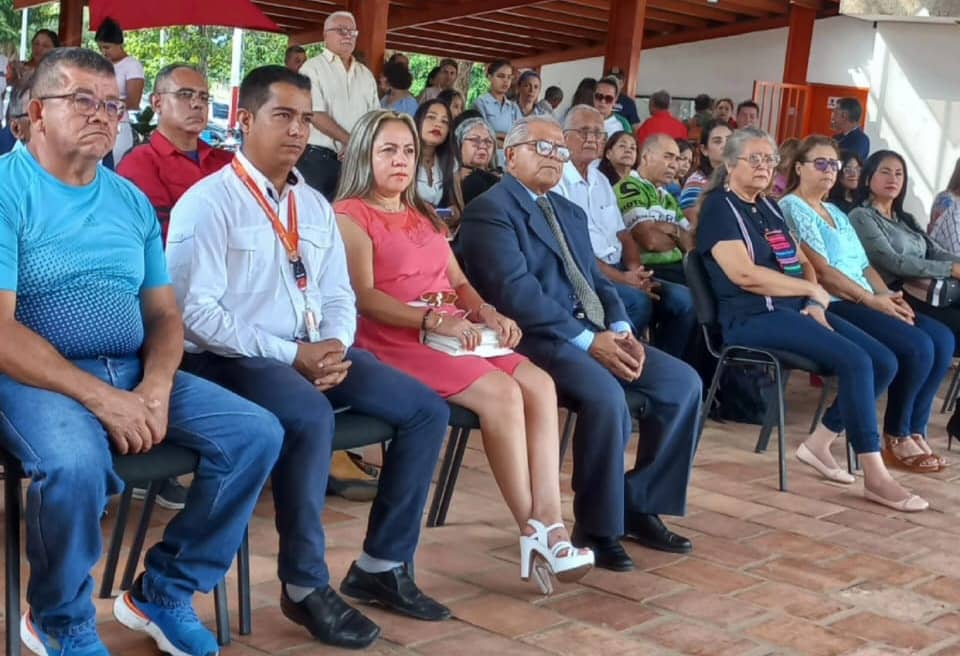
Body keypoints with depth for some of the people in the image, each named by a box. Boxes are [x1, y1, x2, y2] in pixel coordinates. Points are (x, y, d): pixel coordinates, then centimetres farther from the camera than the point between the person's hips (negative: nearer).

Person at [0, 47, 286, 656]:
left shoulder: (131, 201, 13)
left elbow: (164, 313, 11)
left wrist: (155, 389, -10)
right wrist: (100, 398, -22)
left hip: (135, 372, 6)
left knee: (257, 434, -8)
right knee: (76, 464, -37)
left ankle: (164, 593, 6)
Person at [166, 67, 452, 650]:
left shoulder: (315, 205, 15)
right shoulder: (208, 202, -8)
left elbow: (338, 294, 15)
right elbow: (197, 312, -16)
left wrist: (335, 347, -8)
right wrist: (290, 355, -19)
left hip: (315, 354, 8)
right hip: (230, 360, -7)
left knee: (427, 409, -5)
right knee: (311, 416, -37)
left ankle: (382, 565, 5)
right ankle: (306, 586, -19)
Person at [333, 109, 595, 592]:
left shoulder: (424, 216, 26)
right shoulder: (351, 215, 0)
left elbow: (458, 281, 21)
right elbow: (364, 297, -13)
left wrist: (486, 313, -2)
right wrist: (435, 320, -23)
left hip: (454, 332, 8)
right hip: (395, 339, -7)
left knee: (539, 385, -18)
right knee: (501, 392, -27)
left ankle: (548, 520, -25)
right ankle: (532, 528, -15)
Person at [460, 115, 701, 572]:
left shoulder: (570, 212, 23)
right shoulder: (489, 210, -6)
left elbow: (597, 280, 19)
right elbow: (516, 292, -17)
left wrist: (620, 329, -3)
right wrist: (588, 340, -20)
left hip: (595, 333, 9)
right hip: (538, 339, -9)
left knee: (683, 382, -5)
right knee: (605, 395, -33)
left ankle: (640, 505, 5)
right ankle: (597, 527, -15)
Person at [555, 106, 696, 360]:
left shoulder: (601, 181, 21)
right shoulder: (557, 180, -7)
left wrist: (635, 271, -2)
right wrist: (622, 279, -17)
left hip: (619, 270, 8)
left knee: (684, 300, -7)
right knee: (638, 302, -32)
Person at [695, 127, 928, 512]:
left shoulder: (769, 208, 21)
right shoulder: (719, 207, -5)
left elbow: (804, 264, 19)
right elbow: (744, 274, -18)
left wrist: (814, 304, -3)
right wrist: (812, 291, -9)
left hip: (796, 309, 9)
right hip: (753, 317, -9)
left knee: (884, 361, -5)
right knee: (856, 361, -25)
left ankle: (820, 442, 4)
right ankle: (875, 477, -20)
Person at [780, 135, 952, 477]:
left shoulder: (836, 212, 24)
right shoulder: (792, 208, -5)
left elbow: (863, 265, 19)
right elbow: (820, 270, -14)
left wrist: (889, 296, -1)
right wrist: (871, 300, -16)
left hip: (865, 304, 9)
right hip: (831, 306, -9)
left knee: (942, 339, -7)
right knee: (917, 346, -22)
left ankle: (914, 431, -3)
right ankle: (896, 438, -5)